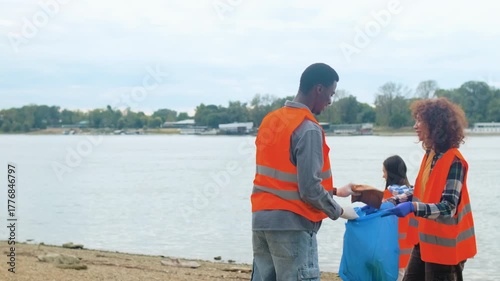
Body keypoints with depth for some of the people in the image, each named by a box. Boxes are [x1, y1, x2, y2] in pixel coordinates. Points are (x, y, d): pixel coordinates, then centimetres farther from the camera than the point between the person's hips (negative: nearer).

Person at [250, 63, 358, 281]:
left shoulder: (270, 120, 12)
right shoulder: (309, 129, -14)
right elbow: (309, 188, -17)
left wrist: (334, 191, 20)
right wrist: (338, 211, -1)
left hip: (261, 219, 8)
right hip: (292, 224, -8)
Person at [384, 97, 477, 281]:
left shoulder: (453, 161, -19)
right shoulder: (431, 155, 8)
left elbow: (448, 207, -25)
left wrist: (413, 208, -38)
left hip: (444, 244, -9)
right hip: (425, 240, 9)